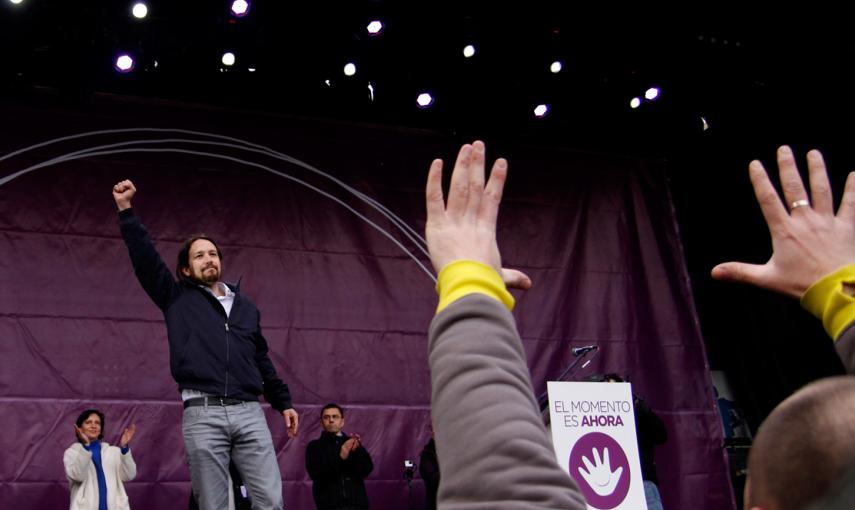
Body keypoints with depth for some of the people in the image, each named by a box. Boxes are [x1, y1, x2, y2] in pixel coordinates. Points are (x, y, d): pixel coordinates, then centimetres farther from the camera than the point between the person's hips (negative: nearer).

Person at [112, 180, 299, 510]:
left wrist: (283, 402, 23)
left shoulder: (245, 306, 22)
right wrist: (126, 209, -4)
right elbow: (144, 259, 4)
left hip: (249, 412, 3)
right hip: (202, 414, -2)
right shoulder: (177, 298, 14)